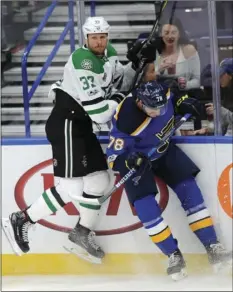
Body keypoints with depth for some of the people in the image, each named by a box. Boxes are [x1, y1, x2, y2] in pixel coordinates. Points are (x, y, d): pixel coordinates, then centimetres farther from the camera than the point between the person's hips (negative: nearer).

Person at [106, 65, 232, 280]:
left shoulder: (161, 95, -22)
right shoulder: (126, 122, -36)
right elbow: (114, 157, -26)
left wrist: (183, 103, -13)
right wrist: (130, 162, -45)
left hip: (164, 150, 5)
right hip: (136, 158, -5)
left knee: (188, 189, -4)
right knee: (144, 204, -18)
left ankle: (212, 246, 1)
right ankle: (173, 254, -6)